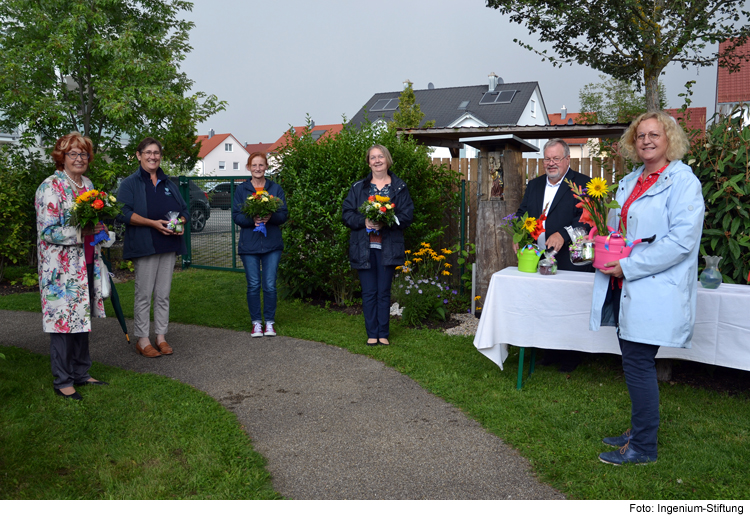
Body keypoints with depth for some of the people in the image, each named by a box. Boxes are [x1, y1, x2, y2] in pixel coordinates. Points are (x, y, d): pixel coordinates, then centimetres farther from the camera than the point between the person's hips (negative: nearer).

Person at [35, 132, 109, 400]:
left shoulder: (87, 184, 13)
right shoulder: (50, 187, -12)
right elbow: (48, 231, -18)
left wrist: (100, 226, 7)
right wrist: (83, 232, -21)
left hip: (86, 265, 8)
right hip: (62, 268, -8)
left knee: (82, 317, 14)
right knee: (63, 320, -1)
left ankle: (81, 373, 26)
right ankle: (62, 381, 11)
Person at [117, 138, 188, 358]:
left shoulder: (169, 184, 18)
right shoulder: (130, 183, 1)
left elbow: (184, 210, 18)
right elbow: (124, 212, -11)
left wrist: (181, 223, -4)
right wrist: (153, 223, -20)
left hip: (169, 244, 5)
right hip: (144, 246, -5)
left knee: (163, 294, 8)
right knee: (144, 294, -3)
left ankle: (161, 337, 16)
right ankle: (142, 340, 6)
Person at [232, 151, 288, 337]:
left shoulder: (276, 188, 7)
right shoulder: (241, 189, 6)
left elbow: (284, 214, 3)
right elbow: (236, 216, 1)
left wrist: (271, 217, -18)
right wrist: (252, 219, -18)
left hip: (272, 244, 0)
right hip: (249, 244, 0)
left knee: (270, 285, 1)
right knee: (253, 285, 3)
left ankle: (270, 322, 15)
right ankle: (256, 322, 17)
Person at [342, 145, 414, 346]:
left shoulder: (399, 187, 6)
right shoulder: (358, 187, 9)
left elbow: (407, 215, -2)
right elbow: (347, 214, 4)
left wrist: (386, 222, -17)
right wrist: (364, 221, -15)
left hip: (388, 247, -1)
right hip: (364, 248, 1)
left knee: (384, 292, 5)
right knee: (369, 292, 3)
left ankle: (383, 334, 16)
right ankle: (372, 334, 13)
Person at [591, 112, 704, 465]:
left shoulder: (682, 181, -9)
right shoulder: (630, 181, 16)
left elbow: (682, 239, -19)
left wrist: (628, 267, -18)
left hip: (654, 291, -8)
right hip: (626, 289, 8)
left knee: (637, 362, -4)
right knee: (633, 360, 14)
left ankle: (643, 448, 10)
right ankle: (639, 430, 30)